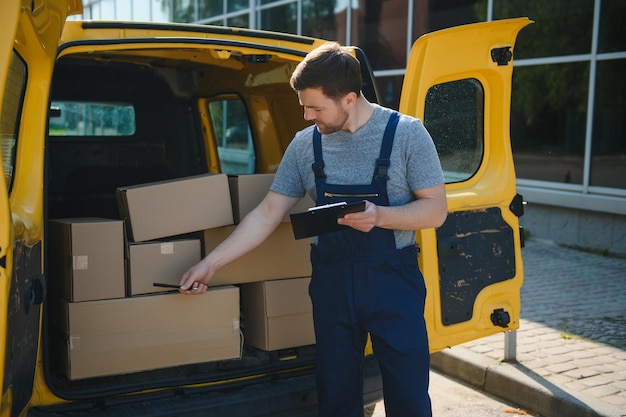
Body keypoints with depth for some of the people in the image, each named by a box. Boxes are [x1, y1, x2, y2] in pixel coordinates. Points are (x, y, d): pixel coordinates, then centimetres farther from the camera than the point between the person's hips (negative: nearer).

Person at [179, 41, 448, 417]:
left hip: (393, 279, -3)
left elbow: (435, 209, -6)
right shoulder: (305, 144, 3)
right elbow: (267, 215, 6)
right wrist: (211, 263, 3)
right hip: (331, 282, 3)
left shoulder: (407, 133, -7)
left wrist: (379, 217, -24)